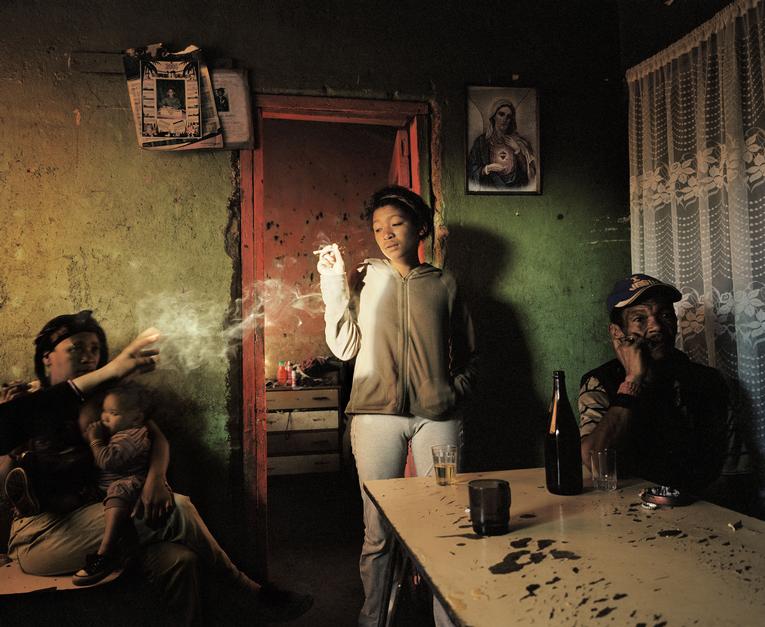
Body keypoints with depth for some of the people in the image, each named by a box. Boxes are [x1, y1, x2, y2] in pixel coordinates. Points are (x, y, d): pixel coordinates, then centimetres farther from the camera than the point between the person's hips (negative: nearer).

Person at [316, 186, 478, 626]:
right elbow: (344, 347, -1)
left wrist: (455, 391, 2)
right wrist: (334, 284, -5)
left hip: (437, 416, 1)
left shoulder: (444, 284, 12)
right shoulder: (364, 279, 9)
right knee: (378, 529, 5)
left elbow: (467, 354, 18)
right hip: (378, 414, -1)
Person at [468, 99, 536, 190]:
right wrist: (487, 169, -12)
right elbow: (472, 170, 3)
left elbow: (529, 169, 10)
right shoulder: (482, 141, 6)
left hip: (516, 187, 1)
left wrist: (518, 152, -1)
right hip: (491, 189, -1)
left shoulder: (518, 141, 11)